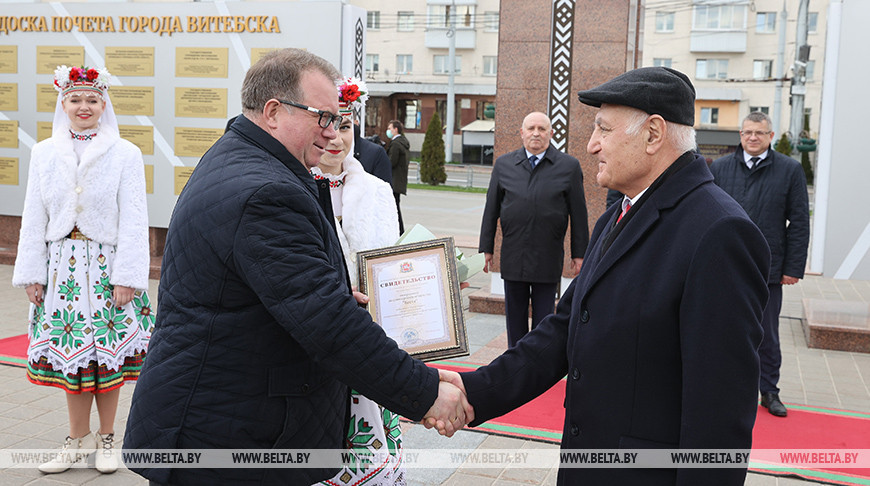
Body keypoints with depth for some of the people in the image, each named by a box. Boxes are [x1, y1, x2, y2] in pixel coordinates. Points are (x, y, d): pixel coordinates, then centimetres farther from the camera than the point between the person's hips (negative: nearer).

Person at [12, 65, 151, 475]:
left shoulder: (125, 154, -5)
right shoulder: (43, 153, 7)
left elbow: (133, 222, -7)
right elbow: (33, 218, 9)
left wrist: (127, 277, -12)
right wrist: (31, 274, 5)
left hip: (107, 264, -3)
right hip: (62, 264, 3)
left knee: (107, 355, 4)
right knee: (69, 352, 8)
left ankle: (106, 438, 20)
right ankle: (79, 438, 23)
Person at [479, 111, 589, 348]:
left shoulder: (569, 166, 0)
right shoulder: (504, 164, 6)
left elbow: (579, 214, 1)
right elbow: (491, 210, 8)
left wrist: (579, 254, 0)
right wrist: (486, 248, 5)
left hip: (548, 258, -2)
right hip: (513, 256, 2)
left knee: (544, 319, 5)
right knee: (514, 316, 13)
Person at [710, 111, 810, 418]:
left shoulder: (790, 170, 0)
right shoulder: (720, 168, 4)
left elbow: (799, 223, 0)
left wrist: (793, 268, -4)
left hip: (767, 269, -1)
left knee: (767, 335, 10)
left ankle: (769, 392, 23)